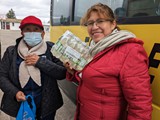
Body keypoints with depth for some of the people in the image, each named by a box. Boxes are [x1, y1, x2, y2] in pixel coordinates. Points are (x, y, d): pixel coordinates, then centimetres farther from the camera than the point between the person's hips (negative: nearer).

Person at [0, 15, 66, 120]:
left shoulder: (51, 49, -8)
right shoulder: (11, 52, -3)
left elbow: (63, 73, -14)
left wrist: (40, 62, -22)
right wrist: (14, 92, -16)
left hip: (46, 105, -1)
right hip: (20, 106, 1)